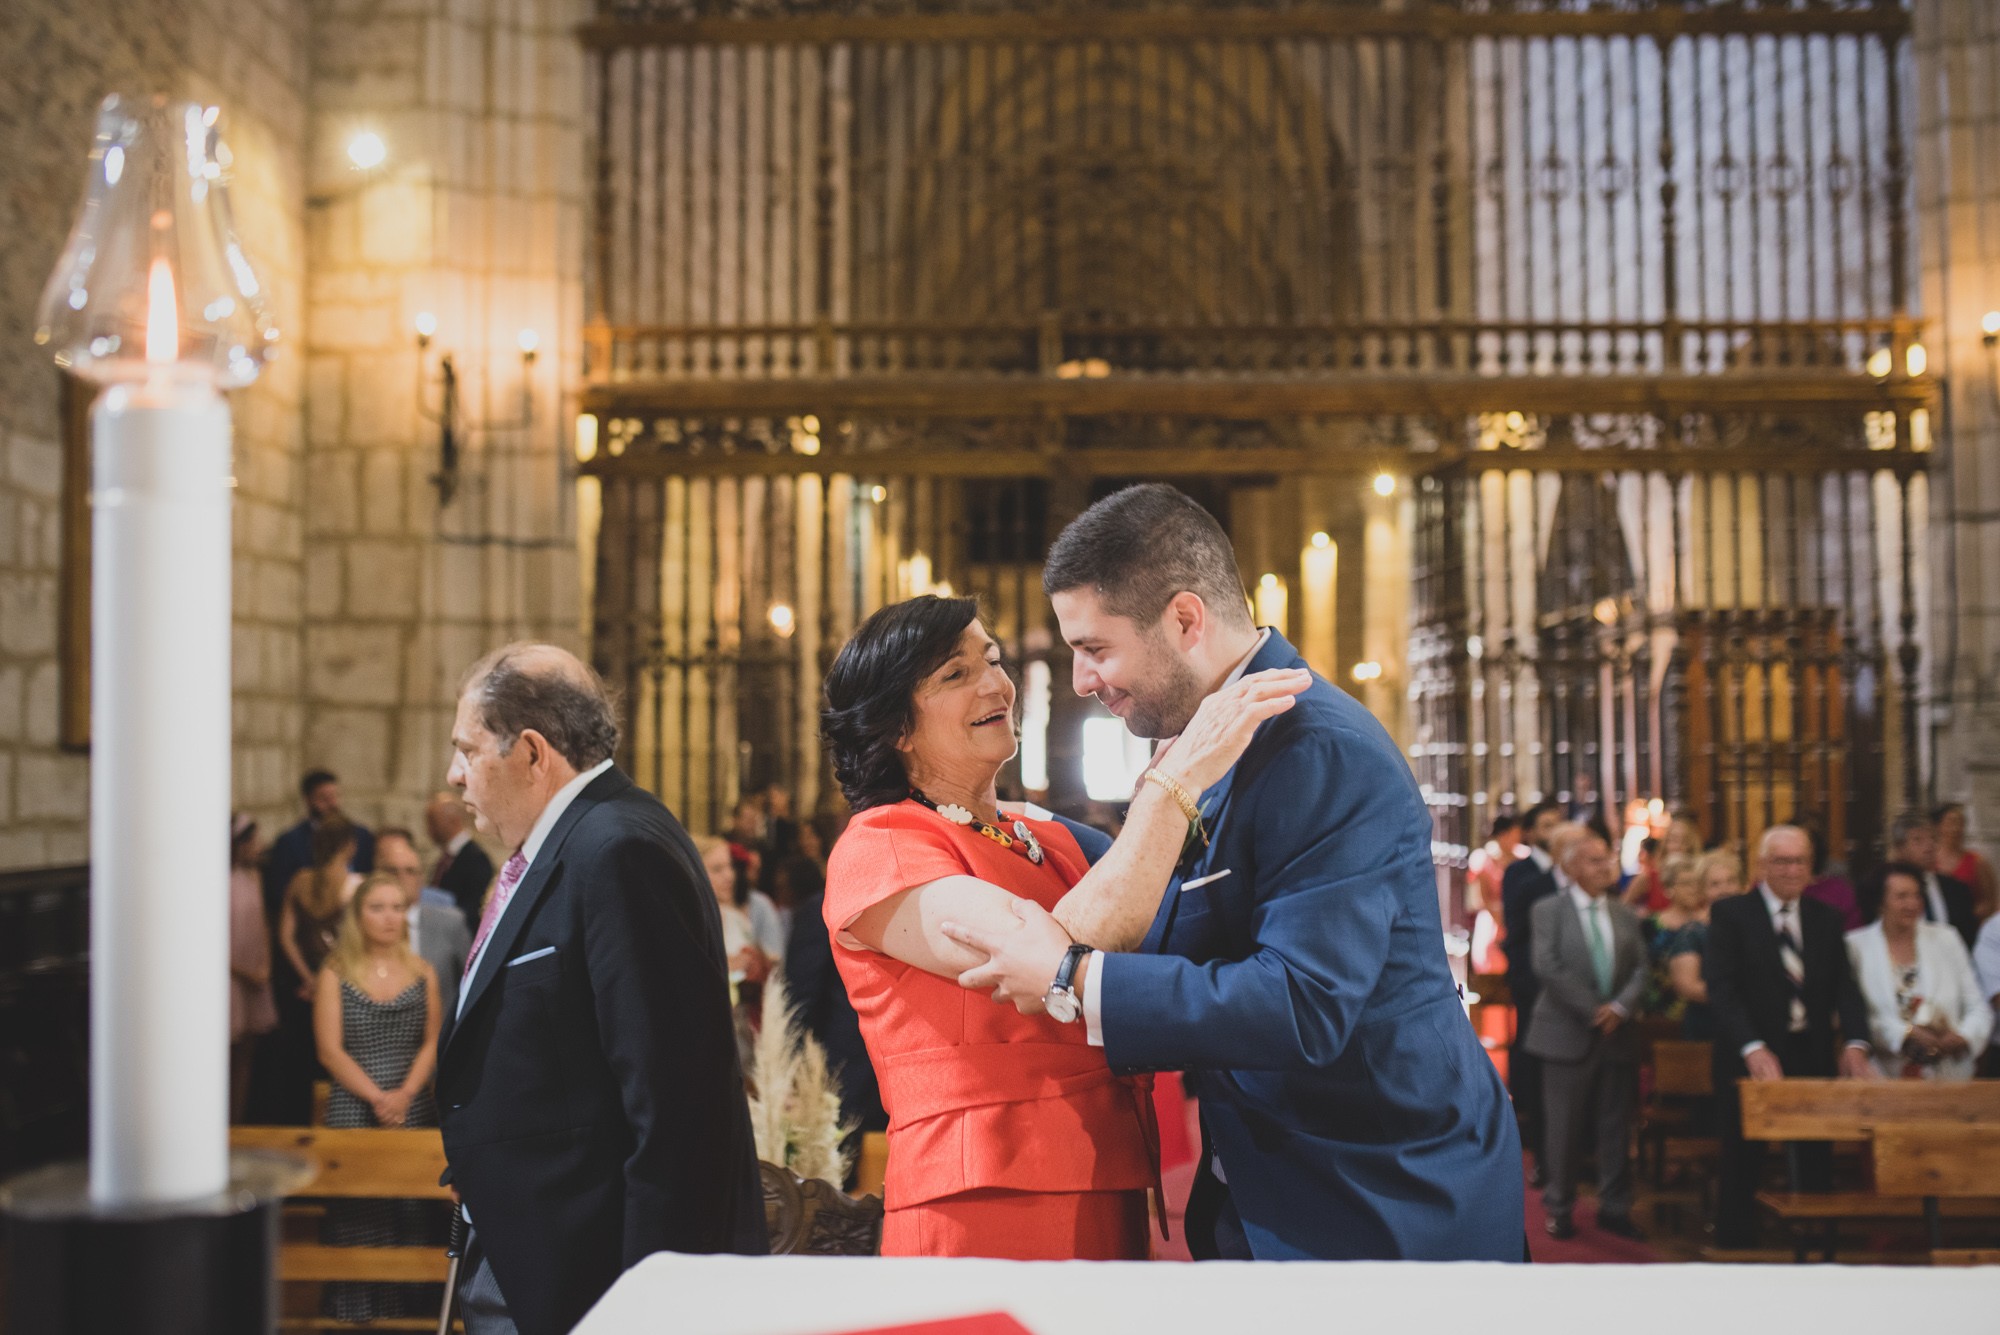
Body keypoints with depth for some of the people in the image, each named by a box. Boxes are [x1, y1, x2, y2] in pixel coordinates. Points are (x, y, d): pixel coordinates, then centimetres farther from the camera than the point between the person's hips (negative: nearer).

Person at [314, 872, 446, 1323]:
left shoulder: (423, 974, 10)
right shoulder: (335, 975, 3)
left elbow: (433, 1043, 4)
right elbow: (330, 1051, -3)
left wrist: (405, 1094, -12)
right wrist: (377, 1096, -14)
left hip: (414, 1112, 2)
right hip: (353, 1112, -2)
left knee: (411, 1211, -2)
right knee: (358, 1215, -6)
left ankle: (410, 1304, 6)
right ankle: (356, 1307, 2)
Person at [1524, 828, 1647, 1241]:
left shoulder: (1625, 916, 11)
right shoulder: (1549, 910, -2)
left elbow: (1640, 969, 6)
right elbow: (1547, 967, -12)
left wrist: (1620, 1007, -12)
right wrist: (1591, 1011, -15)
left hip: (1618, 1033, 4)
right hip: (1568, 1034, -4)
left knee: (1617, 1126, 9)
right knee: (1565, 1127, 3)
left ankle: (1614, 1207, 20)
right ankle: (1559, 1208, 15)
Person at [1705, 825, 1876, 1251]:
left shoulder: (1826, 919, 11)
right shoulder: (1730, 915, -3)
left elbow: (1844, 988, 5)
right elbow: (1721, 988, -12)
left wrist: (1855, 1042, -14)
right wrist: (1753, 1049, -24)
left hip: (1813, 1057, 4)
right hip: (1750, 1059, -3)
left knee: (1816, 1165, 5)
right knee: (1743, 1167, 4)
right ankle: (1736, 1249, 13)